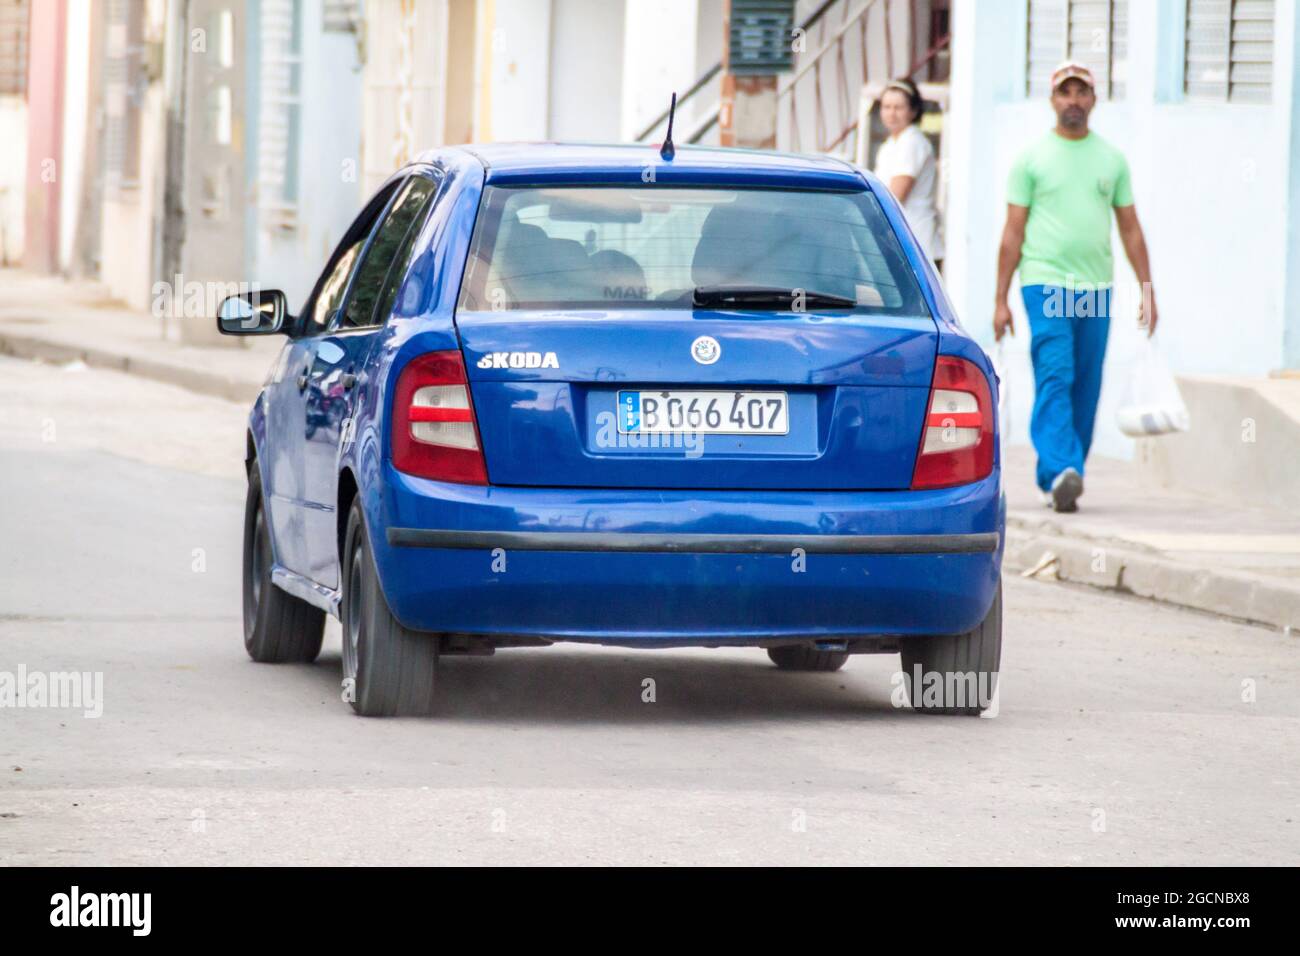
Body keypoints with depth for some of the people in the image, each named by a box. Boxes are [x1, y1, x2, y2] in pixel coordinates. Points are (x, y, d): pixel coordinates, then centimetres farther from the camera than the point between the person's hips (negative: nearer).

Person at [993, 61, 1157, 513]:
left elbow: (1130, 229, 17)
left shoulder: (1112, 160, 13)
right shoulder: (1032, 158, 4)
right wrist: (1000, 299, -1)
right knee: (1054, 378, -17)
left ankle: (1055, 477, 14)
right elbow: (1013, 231, 3)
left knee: (1086, 389, 4)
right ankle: (1061, 470, -28)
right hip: (1045, 284, -4)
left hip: (1097, 288, 4)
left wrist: (1148, 291, 10)